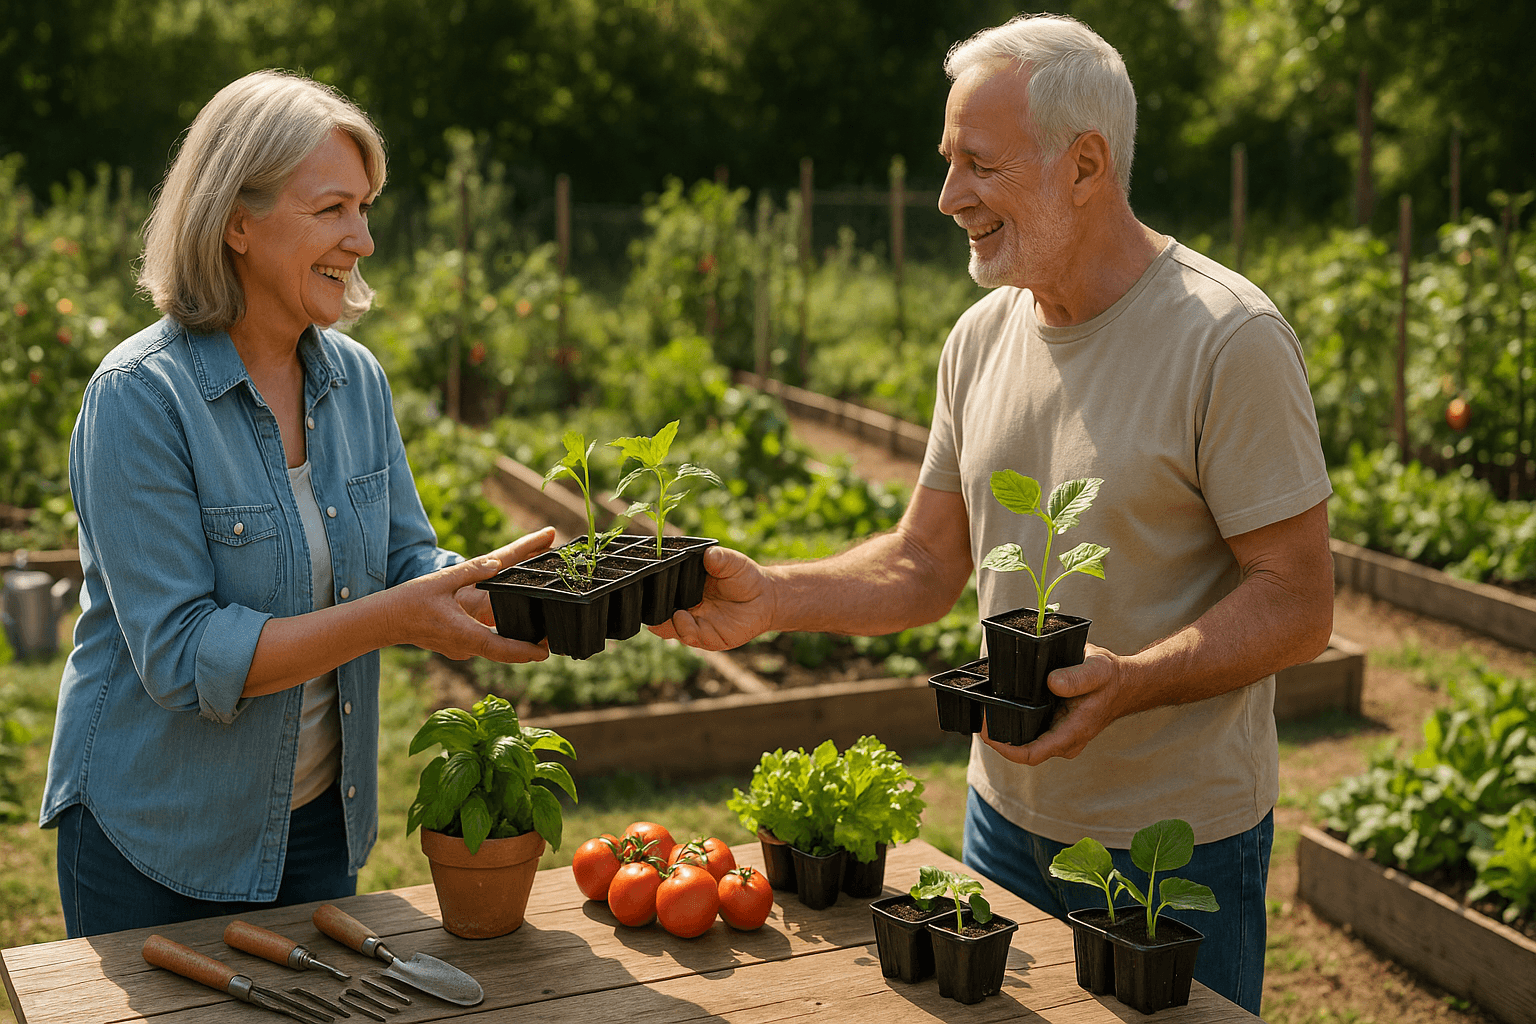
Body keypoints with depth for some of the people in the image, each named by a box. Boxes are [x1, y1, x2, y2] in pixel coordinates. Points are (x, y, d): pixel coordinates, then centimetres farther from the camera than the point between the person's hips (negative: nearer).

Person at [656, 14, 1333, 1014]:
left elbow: (1298, 604, -17)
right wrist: (772, 597, -9)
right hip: (1009, 813, 6)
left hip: (1178, 835, -6)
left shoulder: (1231, 341, -17)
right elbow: (926, 565, 7)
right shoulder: (981, 339, 3)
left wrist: (1126, 682, -32)